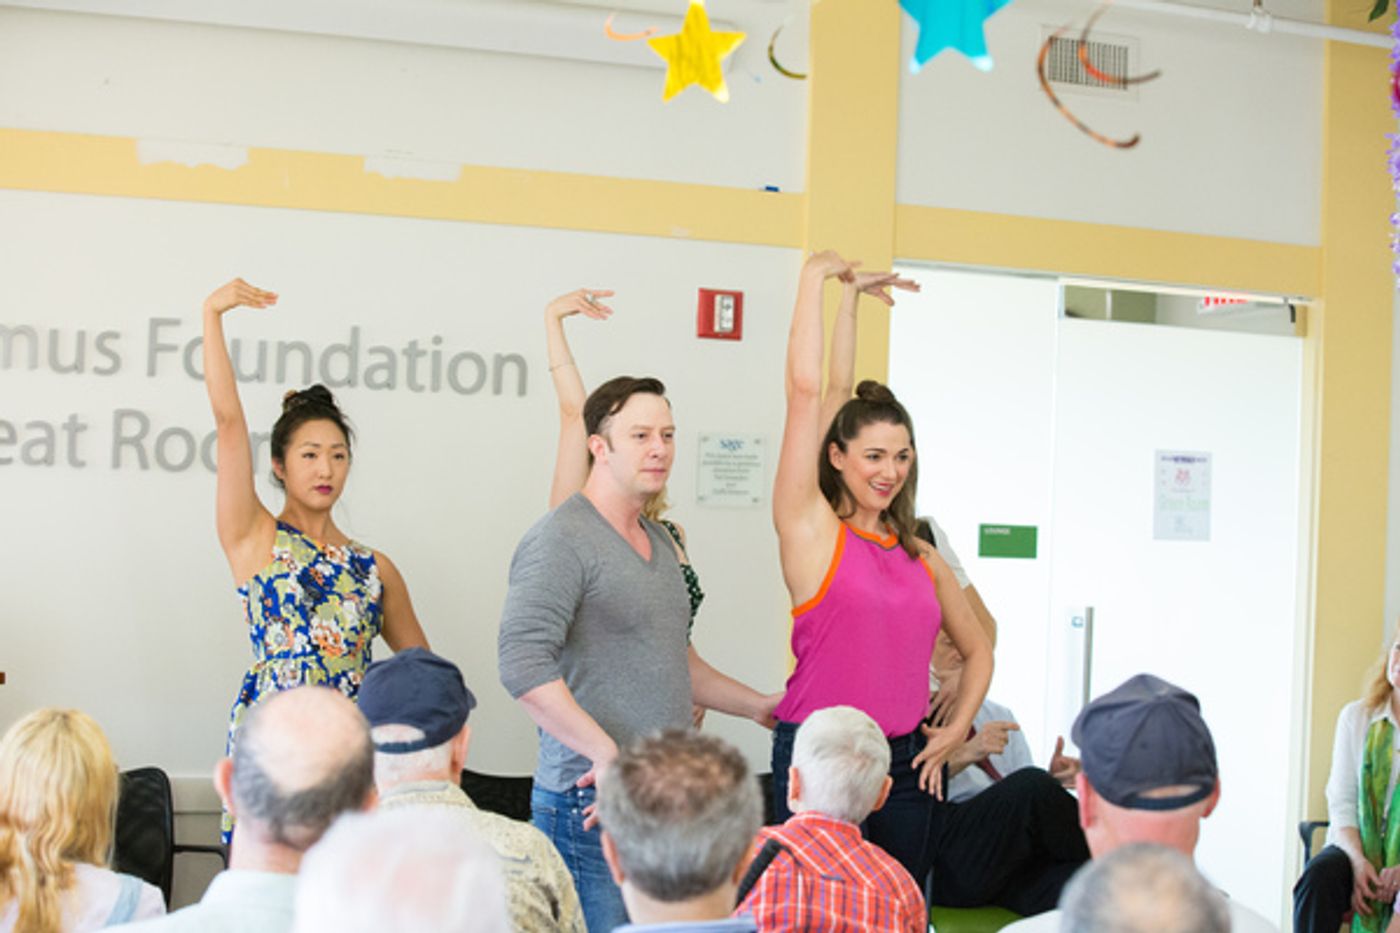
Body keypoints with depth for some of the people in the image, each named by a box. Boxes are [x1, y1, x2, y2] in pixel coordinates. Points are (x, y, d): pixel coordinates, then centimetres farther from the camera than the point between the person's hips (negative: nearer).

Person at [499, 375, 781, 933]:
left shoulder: (659, 541, 17)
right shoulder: (561, 540, -12)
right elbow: (522, 664, -23)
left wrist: (756, 706, 29)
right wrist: (607, 755, -24)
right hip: (595, 803, -8)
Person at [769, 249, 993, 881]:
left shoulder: (922, 558, 11)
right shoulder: (813, 530, -4)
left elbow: (977, 649, 25)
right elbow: (806, 391, -11)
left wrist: (956, 729, 11)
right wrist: (818, 279, -10)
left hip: (905, 765, 5)